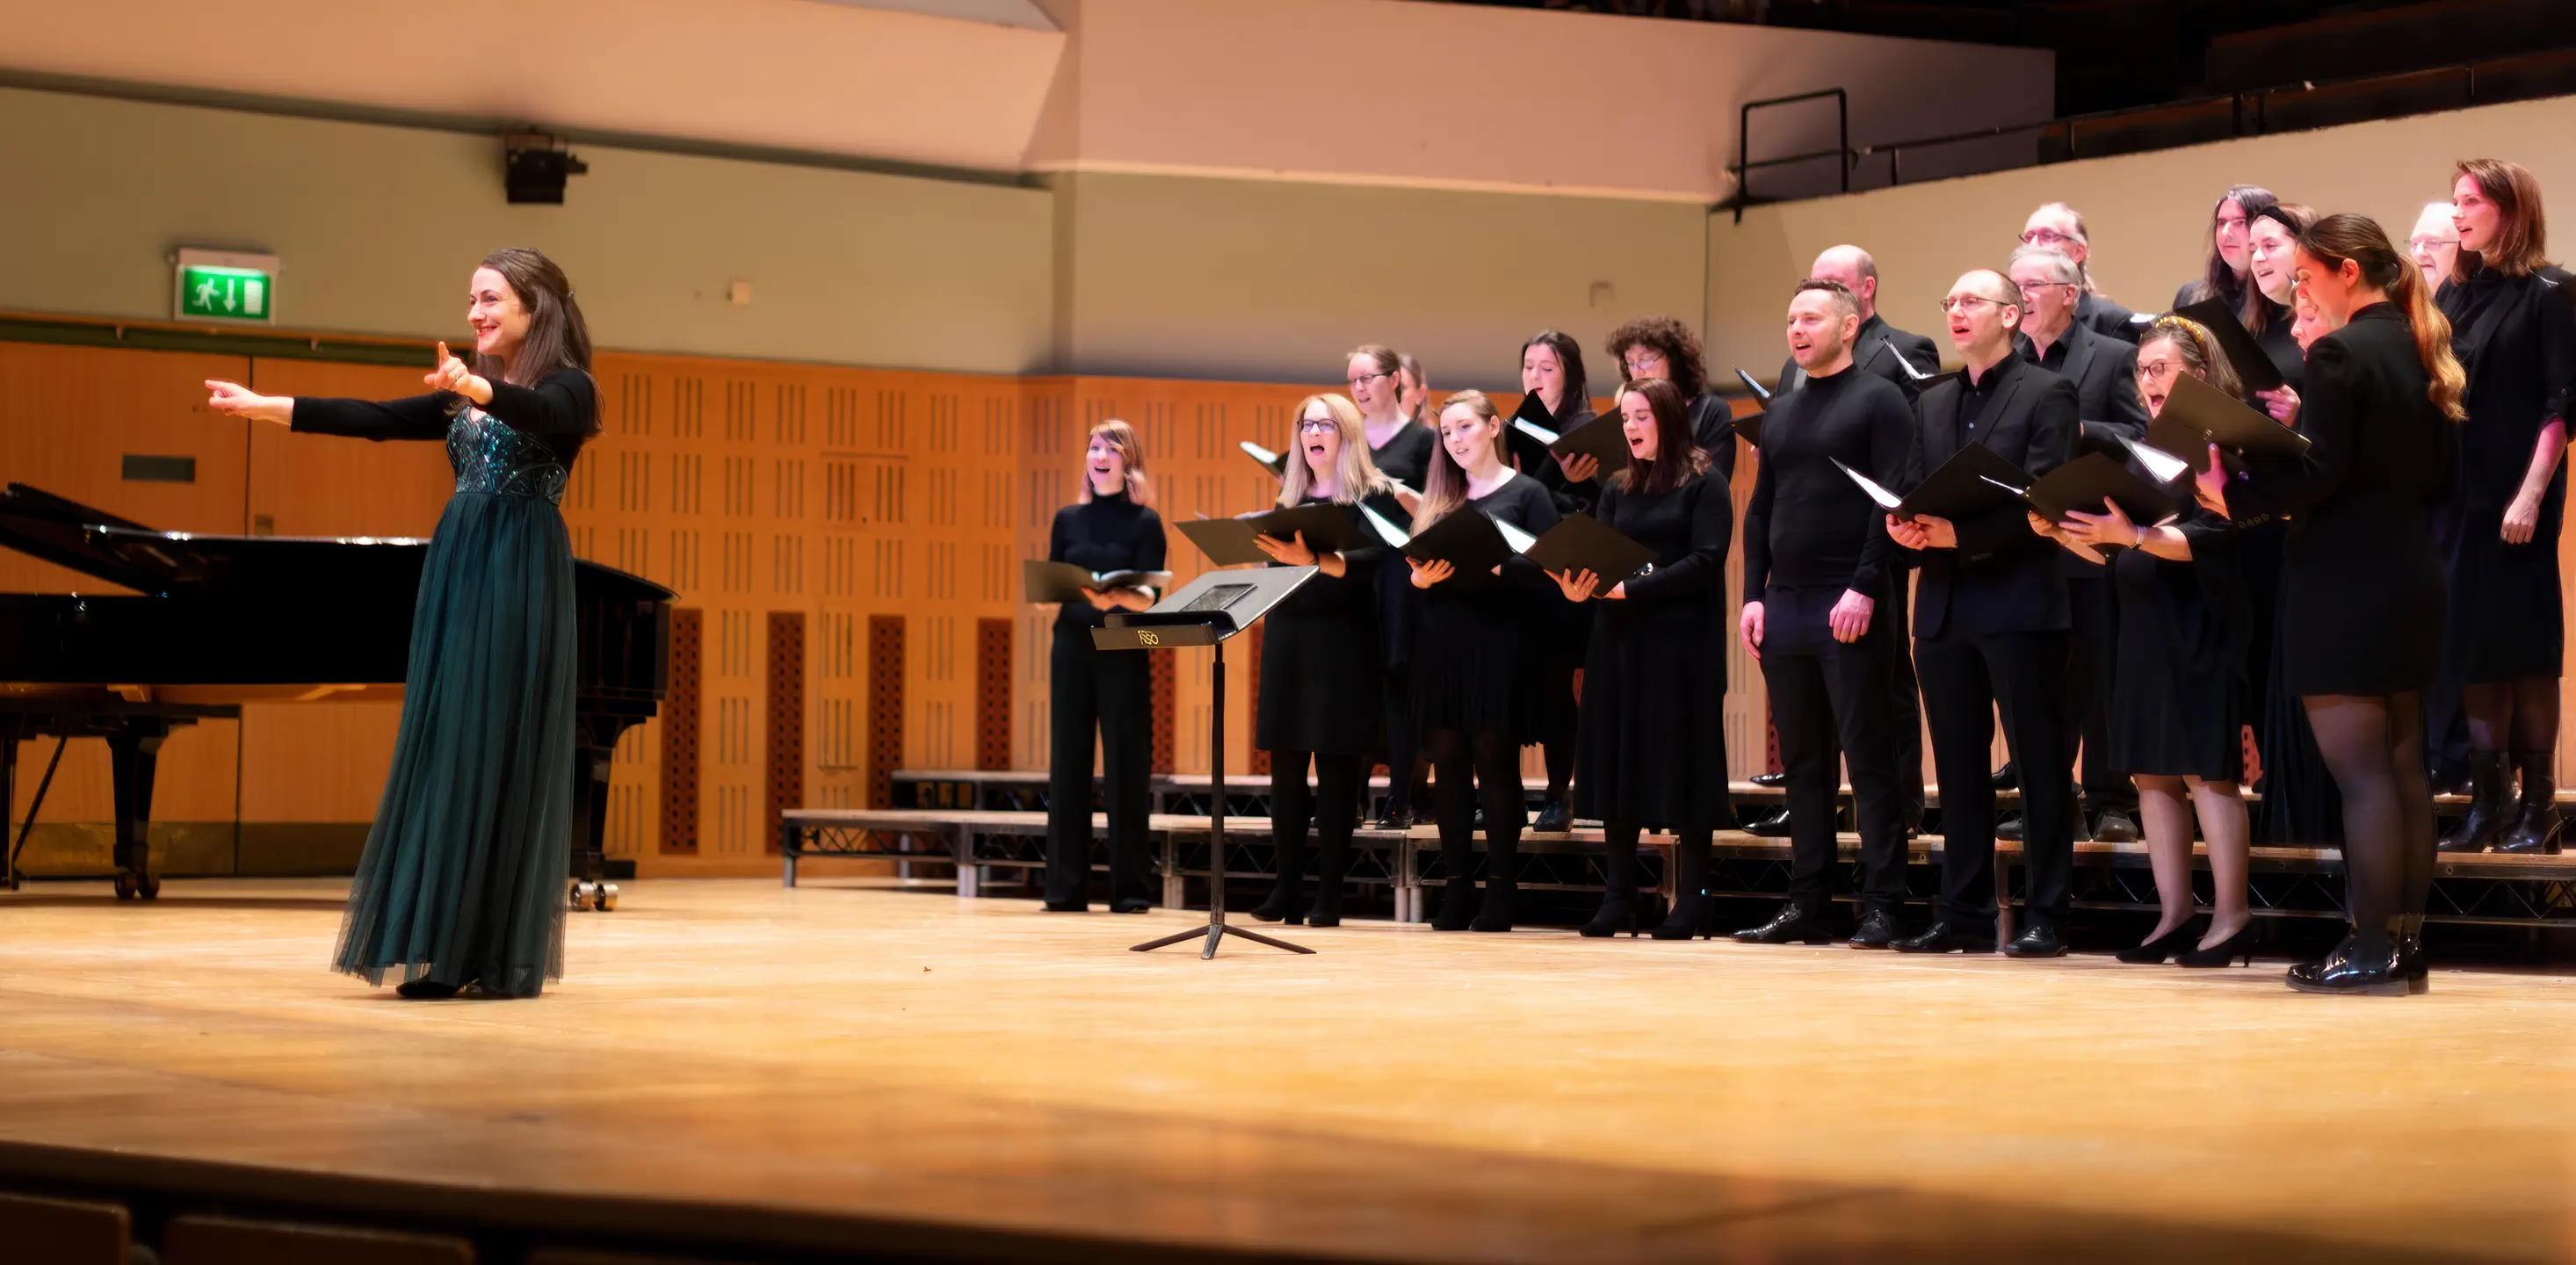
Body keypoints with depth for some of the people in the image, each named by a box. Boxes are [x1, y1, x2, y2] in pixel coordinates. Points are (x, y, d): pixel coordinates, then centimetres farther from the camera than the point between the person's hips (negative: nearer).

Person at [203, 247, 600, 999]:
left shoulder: (566, 386, -3)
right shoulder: (462, 398, 18)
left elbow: (542, 417, -25)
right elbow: (375, 420, 14)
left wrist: (475, 388, -45)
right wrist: (264, 407, 7)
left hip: (520, 582, -7)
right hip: (456, 576, 7)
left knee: (502, 753, -7)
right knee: (440, 753, 2)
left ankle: (502, 955, -4)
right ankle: (443, 948, 3)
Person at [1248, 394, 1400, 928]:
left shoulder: (1372, 494, -2)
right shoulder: (1290, 498, 15)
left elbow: (1371, 560, -19)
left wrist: (1311, 559, -32)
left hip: (1343, 640, -5)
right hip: (1287, 637, 5)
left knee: (1337, 768, -3)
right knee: (1286, 766, 3)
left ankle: (1328, 897, 0)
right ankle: (1286, 890, 7)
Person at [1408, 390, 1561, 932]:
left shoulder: (1526, 493, 2)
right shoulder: (1437, 498, 15)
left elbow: (1547, 568, -7)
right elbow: (1412, 565, 14)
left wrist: (1496, 565, -20)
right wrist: (1420, 577, -8)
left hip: (1500, 641, -4)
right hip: (1441, 643, 4)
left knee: (1496, 763, -4)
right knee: (1448, 765, 3)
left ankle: (1500, 890, 1)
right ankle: (1457, 888, 9)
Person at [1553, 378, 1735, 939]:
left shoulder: (1704, 486, -2)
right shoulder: (1617, 489, 15)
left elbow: (1706, 562, -12)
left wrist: (1632, 588, -19)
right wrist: (1581, 587, -14)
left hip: (1681, 642, -5)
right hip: (1618, 640, 5)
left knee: (1681, 760, -4)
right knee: (1617, 760, 4)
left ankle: (1691, 897, 1)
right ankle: (1619, 892, 10)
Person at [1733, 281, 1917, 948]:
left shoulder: (1878, 400, -2)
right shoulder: (1780, 413, 17)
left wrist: (1865, 588, -18)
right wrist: (1753, 595, 7)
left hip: (1851, 609, -6)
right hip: (1784, 607, 6)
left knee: (1869, 759, -4)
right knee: (1802, 761, 8)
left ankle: (1880, 908, -2)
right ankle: (1807, 904, 12)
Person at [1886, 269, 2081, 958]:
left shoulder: (2046, 393, -1)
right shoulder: (1932, 404, 18)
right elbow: (1911, 494, 17)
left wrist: (1960, 532, -20)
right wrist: (1907, 526, -6)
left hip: (2019, 599, -6)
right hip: (1945, 605, 6)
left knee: (2039, 763, -2)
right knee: (1958, 767, 8)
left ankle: (2046, 918, 1)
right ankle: (1964, 911, 14)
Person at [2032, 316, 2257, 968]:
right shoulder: (2146, 451, 17)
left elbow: (2212, 538, -17)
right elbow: (2115, 555, 18)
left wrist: (2132, 533, -29)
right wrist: (2061, 531, 1)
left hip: (2199, 629, -8)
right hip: (2143, 627, 8)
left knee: (2205, 768, -8)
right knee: (2153, 771, 5)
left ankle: (2231, 917, -5)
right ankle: (2174, 916, 8)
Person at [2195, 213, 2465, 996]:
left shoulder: (2341, 353, -13)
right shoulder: (2421, 352, 12)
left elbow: (2316, 474, -19)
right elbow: (2441, 475, 15)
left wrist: (2234, 496, -9)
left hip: (2346, 584, -9)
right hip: (2411, 573, 9)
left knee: (2360, 772, -7)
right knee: (2402, 764, 10)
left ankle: (2371, 950, -6)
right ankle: (2406, 943, 14)